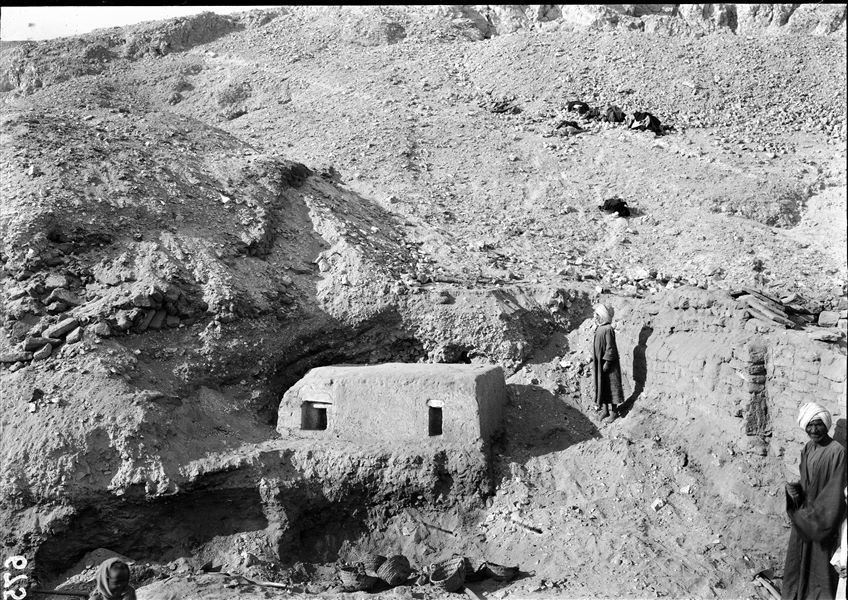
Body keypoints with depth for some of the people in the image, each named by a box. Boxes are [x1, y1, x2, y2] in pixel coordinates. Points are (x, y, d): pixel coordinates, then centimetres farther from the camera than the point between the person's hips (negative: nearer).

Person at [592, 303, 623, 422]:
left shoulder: (608, 329, -19)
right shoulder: (600, 328, 8)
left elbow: (610, 347, -19)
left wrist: (607, 362, -19)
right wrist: (595, 361, 17)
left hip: (607, 363, -9)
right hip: (599, 363, 9)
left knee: (610, 386, 0)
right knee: (601, 385, 12)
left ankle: (613, 411, 8)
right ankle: (604, 410, 21)